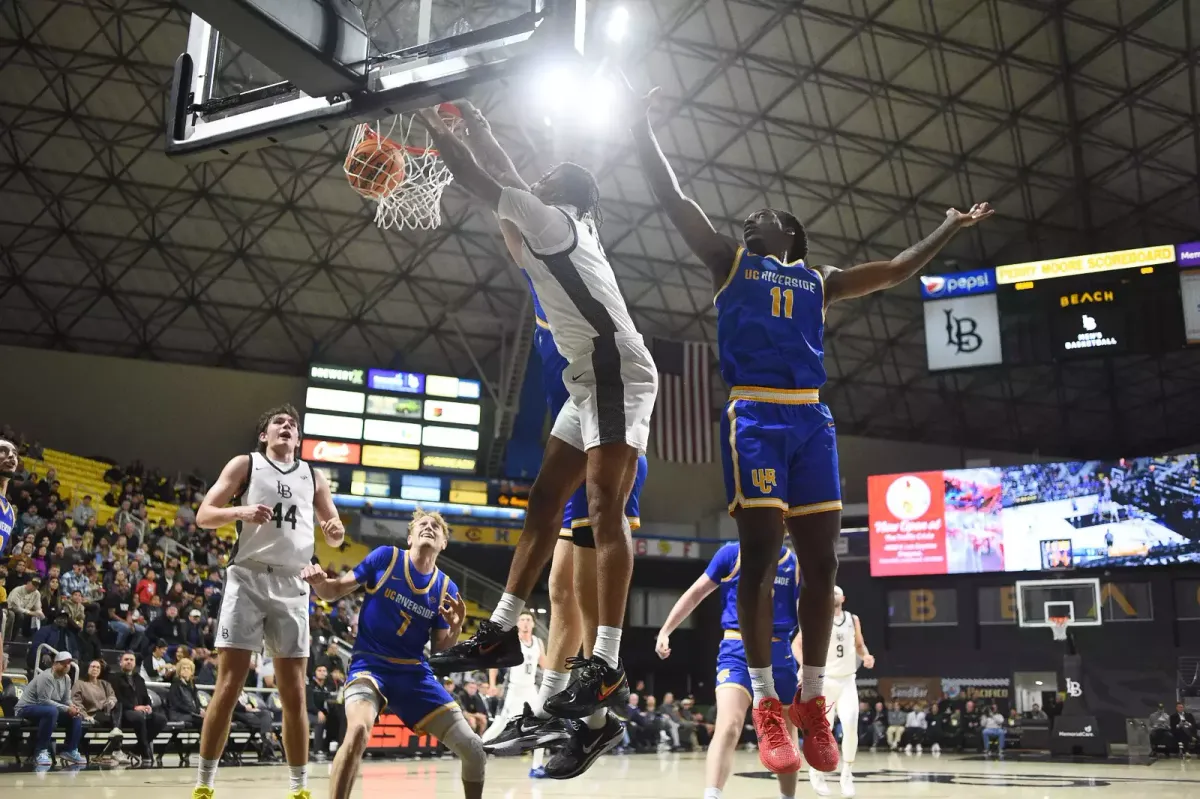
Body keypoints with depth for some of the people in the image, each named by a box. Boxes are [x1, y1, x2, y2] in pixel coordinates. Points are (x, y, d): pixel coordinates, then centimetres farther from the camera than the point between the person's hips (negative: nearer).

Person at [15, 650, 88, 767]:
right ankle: (41, 751, -29)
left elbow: (66, 700, 6)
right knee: (51, 711, -39)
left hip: (48, 709, 9)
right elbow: (44, 701, -27)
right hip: (26, 709, -9)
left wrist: (73, 707, -17)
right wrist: (66, 709, -27)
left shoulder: (67, 678, 4)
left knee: (77, 714, -5)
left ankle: (70, 750, -2)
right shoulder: (46, 677, -23)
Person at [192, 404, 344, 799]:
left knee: (294, 692, 4)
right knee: (229, 684, -6)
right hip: (248, 577, -3)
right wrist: (241, 511, -20)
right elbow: (204, 515, -1)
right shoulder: (244, 464, 6)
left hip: (292, 585, 3)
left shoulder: (312, 477, 15)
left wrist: (335, 532, -5)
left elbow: (334, 535, 19)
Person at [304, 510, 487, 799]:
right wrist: (320, 583, -21)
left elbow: (439, 650, 9)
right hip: (370, 663, -3)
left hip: (415, 672, 4)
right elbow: (335, 592, 1)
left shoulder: (446, 588, 3)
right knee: (359, 730, -37)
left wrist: (455, 628, -12)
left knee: (474, 751, -3)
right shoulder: (385, 557, -4)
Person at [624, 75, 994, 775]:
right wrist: (643, 127, 7)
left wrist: (949, 230, 33)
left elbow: (894, 272, 33)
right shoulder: (729, 260, 17)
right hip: (755, 414, -4)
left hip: (812, 418, 4)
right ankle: (766, 704, -5)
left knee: (823, 559, -1)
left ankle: (812, 700, 9)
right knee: (760, 554, -12)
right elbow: (673, 198, 11)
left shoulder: (818, 280, 27)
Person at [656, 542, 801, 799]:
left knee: (785, 738, 15)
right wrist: (665, 631, -3)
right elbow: (696, 593, 3)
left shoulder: (794, 563, 7)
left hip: (779, 654, 3)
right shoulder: (732, 553, 1)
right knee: (728, 727, -23)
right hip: (738, 650, -3)